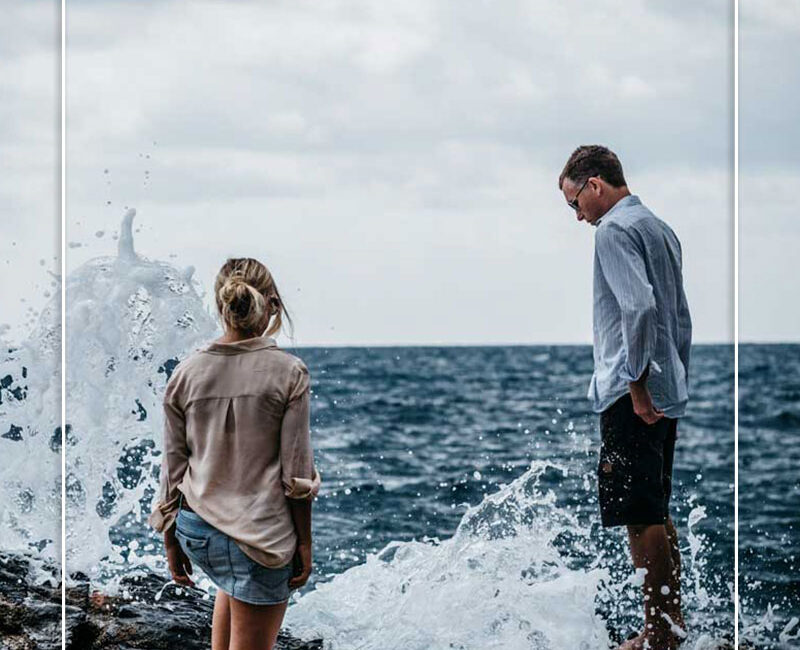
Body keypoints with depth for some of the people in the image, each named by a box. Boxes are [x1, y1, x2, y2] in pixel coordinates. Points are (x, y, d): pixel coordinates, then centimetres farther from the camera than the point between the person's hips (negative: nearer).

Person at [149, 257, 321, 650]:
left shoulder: (185, 374, -2)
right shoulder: (288, 373, -10)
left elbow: (173, 468, 3)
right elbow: (296, 473, -9)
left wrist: (171, 543, 13)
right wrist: (304, 545, 1)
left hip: (194, 529, 5)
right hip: (259, 533, -4)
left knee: (232, 578, 38)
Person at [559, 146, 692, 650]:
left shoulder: (615, 230, -10)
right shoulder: (661, 229, 19)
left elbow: (640, 307, -23)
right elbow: (681, 320, 22)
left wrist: (637, 385, -20)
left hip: (632, 396, -10)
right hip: (665, 394, 10)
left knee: (638, 515, -8)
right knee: (656, 513, 13)